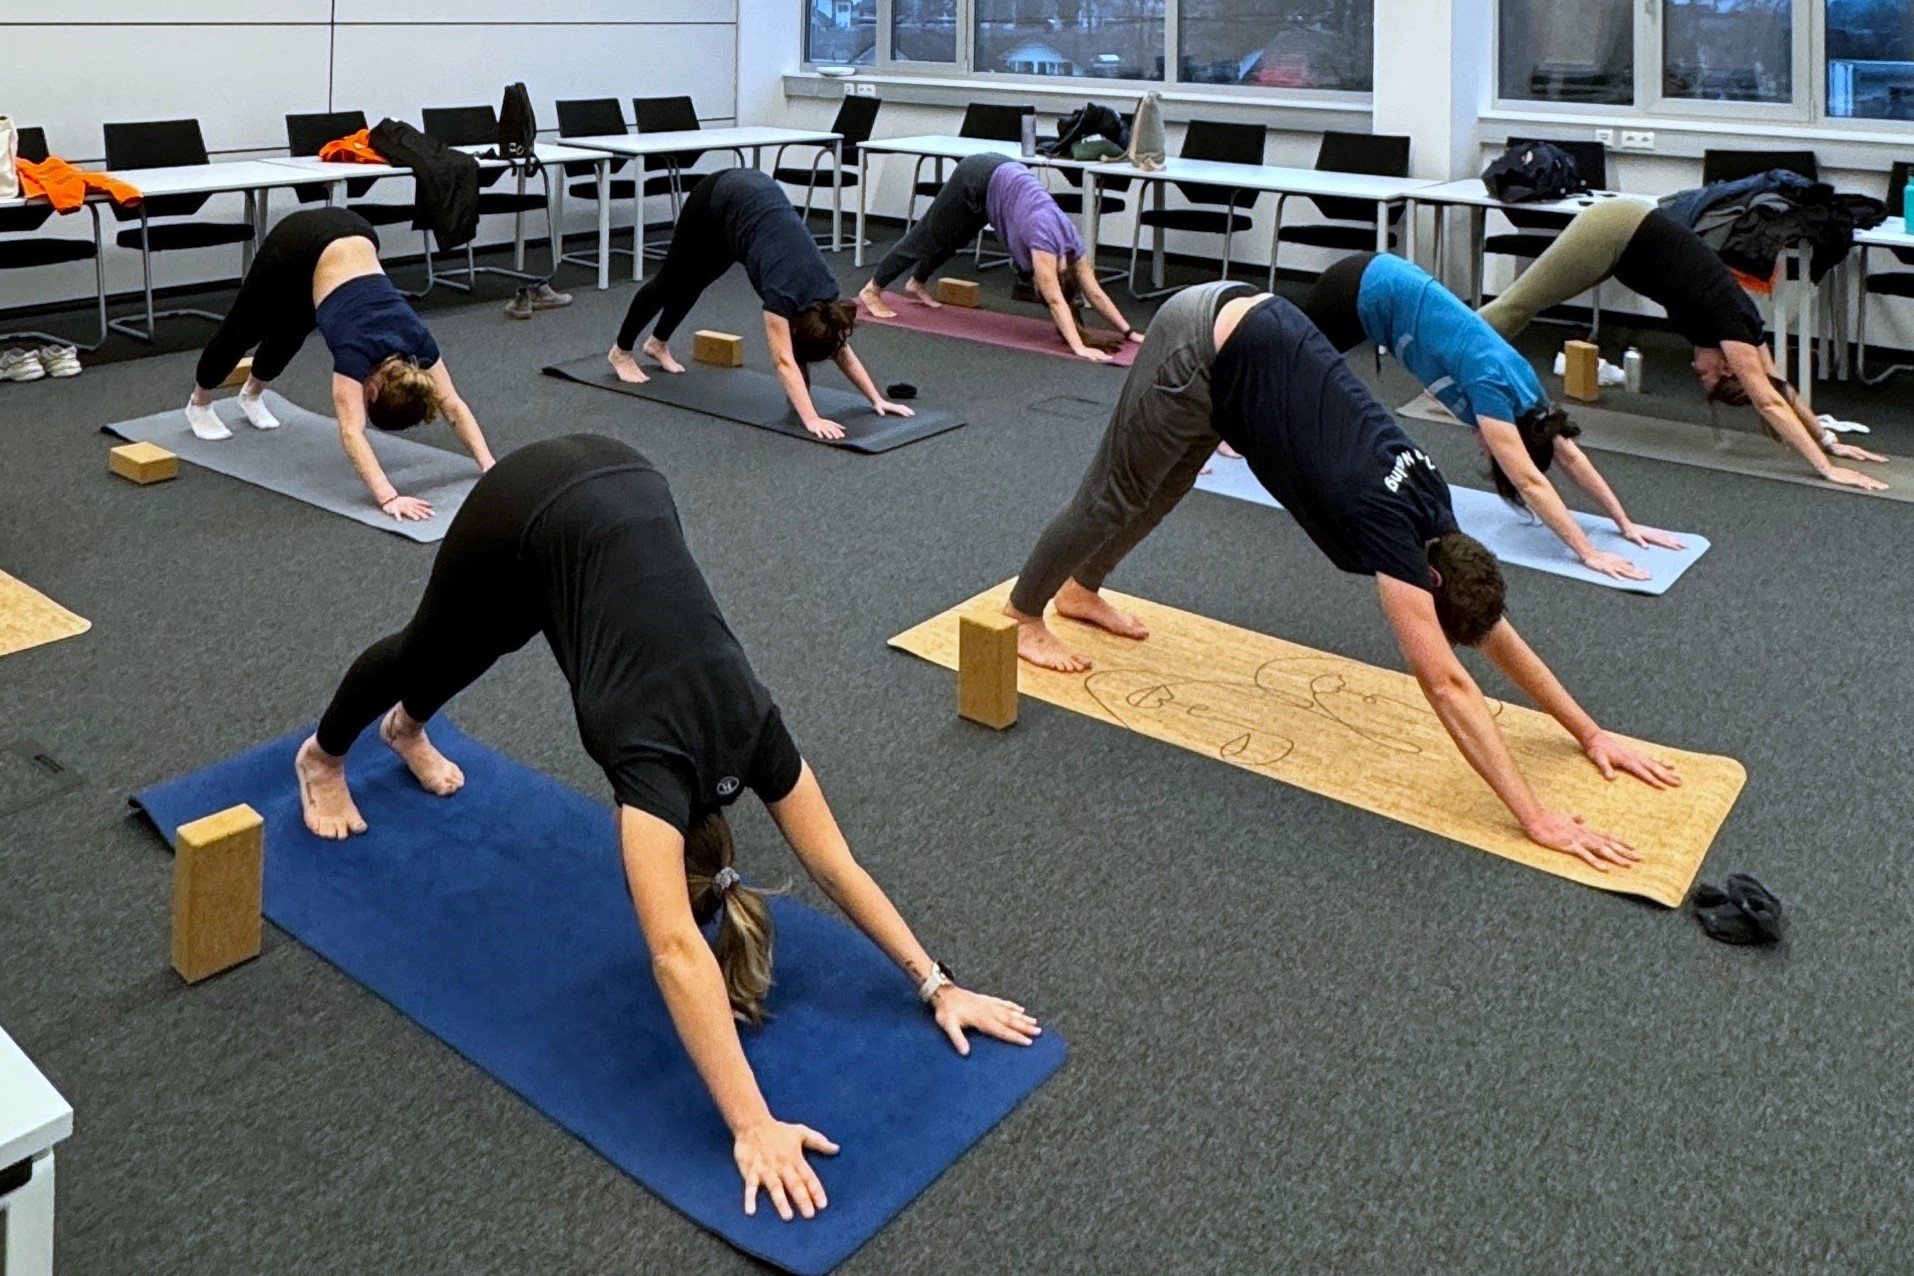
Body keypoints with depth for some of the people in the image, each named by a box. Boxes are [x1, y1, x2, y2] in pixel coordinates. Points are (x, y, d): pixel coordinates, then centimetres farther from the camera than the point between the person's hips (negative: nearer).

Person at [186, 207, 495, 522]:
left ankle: (252, 394, 56)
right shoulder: (358, 349, -34)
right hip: (297, 244, -4)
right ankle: (199, 404, 47)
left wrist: (488, 465, -31)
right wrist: (388, 497, -56)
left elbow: (454, 407, -20)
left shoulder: (417, 341, -24)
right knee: (246, 328, 21)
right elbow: (351, 433, -44)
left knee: (289, 334, 26)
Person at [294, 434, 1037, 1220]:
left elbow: (837, 868, -9)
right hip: (533, 512, -4)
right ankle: (323, 756, 51)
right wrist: (752, 1125, -41)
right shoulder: (659, 760, -28)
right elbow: (676, 950, -37)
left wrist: (935, 983, -13)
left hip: (623, 490, 4)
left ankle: (406, 728, 62)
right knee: (433, 650, 22)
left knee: (473, 652, 31)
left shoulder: (752, 731, -16)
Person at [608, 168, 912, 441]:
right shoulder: (784, 290, -34)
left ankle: (658, 343, 47)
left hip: (757, 195, 5)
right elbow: (783, 361, -41)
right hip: (718, 200, -5)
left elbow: (842, 348, -9)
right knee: (673, 280, 14)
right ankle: (621, 351, 34)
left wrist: (877, 400, -17)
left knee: (694, 282, 24)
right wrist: (812, 420, -50)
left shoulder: (825, 291, -19)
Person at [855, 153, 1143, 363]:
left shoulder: (1071, 245, -13)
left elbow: (1095, 293, -9)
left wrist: (1129, 332, -14)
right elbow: (1056, 301, -37)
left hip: (1002, 176, 7)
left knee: (952, 240, 25)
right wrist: (1079, 347, -44)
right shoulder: (1045, 240, -30)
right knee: (929, 237, 5)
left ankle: (916, 283, 48)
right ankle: (872, 291, 19)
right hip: (978, 178, -7)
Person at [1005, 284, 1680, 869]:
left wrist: (1591, 734, 9)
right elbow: (1446, 684, -28)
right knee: (1113, 499, 6)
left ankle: (1080, 591, 48)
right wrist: (1536, 818, -28)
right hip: (1202, 348, -7)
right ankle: (1021, 615, 28)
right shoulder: (1389, 526, -24)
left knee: (1159, 493, 24)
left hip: (1251, 328, 7)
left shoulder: (1430, 511, -3)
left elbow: (1498, 635, 8)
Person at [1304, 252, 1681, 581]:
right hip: (1362, 292, -7)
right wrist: (1588, 553, -33)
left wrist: (1625, 523, -3)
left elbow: (1569, 455, -1)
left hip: (1386, 283, 7)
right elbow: (1530, 481, -32)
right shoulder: (1491, 385, -28)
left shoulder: (1522, 382, -8)